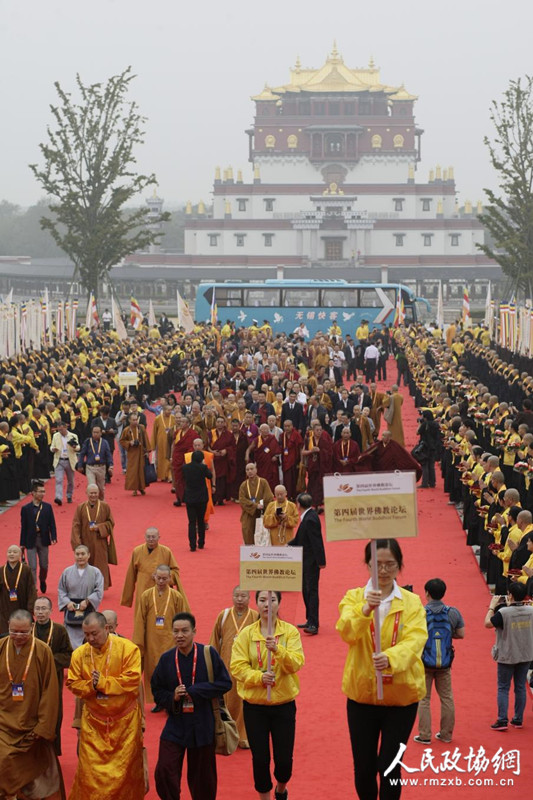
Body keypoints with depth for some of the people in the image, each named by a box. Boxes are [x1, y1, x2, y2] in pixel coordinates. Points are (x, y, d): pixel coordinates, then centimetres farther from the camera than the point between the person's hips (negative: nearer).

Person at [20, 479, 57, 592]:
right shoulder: (26, 509, -2)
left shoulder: (47, 507, 2)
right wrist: (22, 544, -2)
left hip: (43, 540, 2)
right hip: (30, 541, -2)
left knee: (44, 565, 13)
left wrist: (54, 538, -12)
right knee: (32, 567, -3)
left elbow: (52, 524, 1)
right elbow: (23, 527, -1)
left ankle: (42, 581, 41)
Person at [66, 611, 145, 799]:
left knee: (125, 768, 8)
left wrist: (102, 682, -20)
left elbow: (132, 680, -19)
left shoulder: (127, 648, -12)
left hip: (124, 720, -2)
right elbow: (72, 684, 1)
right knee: (90, 768, 2)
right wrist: (91, 685, -19)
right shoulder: (79, 653, -2)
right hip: (93, 720, 2)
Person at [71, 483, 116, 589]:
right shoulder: (81, 508, 0)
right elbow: (76, 526, -2)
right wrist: (77, 543, -12)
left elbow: (111, 523, 6)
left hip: (100, 543, -1)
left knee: (100, 567, -1)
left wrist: (99, 527, -12)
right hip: (86, 543, 1)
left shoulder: (105, 507, 0)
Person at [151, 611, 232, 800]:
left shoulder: (208, 654, -7)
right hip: (175, 725, 1)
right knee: (164, 771, -11)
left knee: (202, 777, 10)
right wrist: (172, 698, -14)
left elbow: (225, 683, -9)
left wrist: (193, 691, -16)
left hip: (202, 726, -1)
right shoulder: (166, 659, -1)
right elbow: (157, 692, 8)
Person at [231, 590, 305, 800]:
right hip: (254, 705, 0)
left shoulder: (290, 631, -3)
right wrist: (259, 677, -23)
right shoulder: (246, 634, -1)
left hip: (284, 703, 0)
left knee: (284, 759, 3)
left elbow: (296, 663, -15)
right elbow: (237, 666, -7)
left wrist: (277, 649, -32)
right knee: (260, 758, 3)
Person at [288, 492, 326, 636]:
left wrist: (321, 561, -22)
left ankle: (313, 624, -11)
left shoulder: (310, 519, -22)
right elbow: (299, 538, 19)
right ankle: (310, 621, 25)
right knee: (306, 590, 16)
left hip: (312, 561, -10)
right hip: (306, 561, 10)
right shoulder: (308, 516, 9)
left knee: (311, 590, -10)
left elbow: (316, 542, -23)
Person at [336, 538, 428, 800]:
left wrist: (390, 658, -37)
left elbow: (415, 640, -17)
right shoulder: (353, 597, 0)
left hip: (401, 695, -1)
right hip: (362, 693, 1)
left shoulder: (412, 602, -1)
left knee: (389, 767, -1)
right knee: (363, 768, 8)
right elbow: (346, 632, -19)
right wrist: (365, 609, -39)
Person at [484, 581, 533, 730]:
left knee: (503, 688, 5)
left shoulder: (504, 613, -22)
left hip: (507, 656, -4)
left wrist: (492, 606, -1)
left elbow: (487, 623, -11)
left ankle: (502, 720, 1)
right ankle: (518, 719, 18)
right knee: (520, 687, 13)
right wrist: (511, 605, 13)